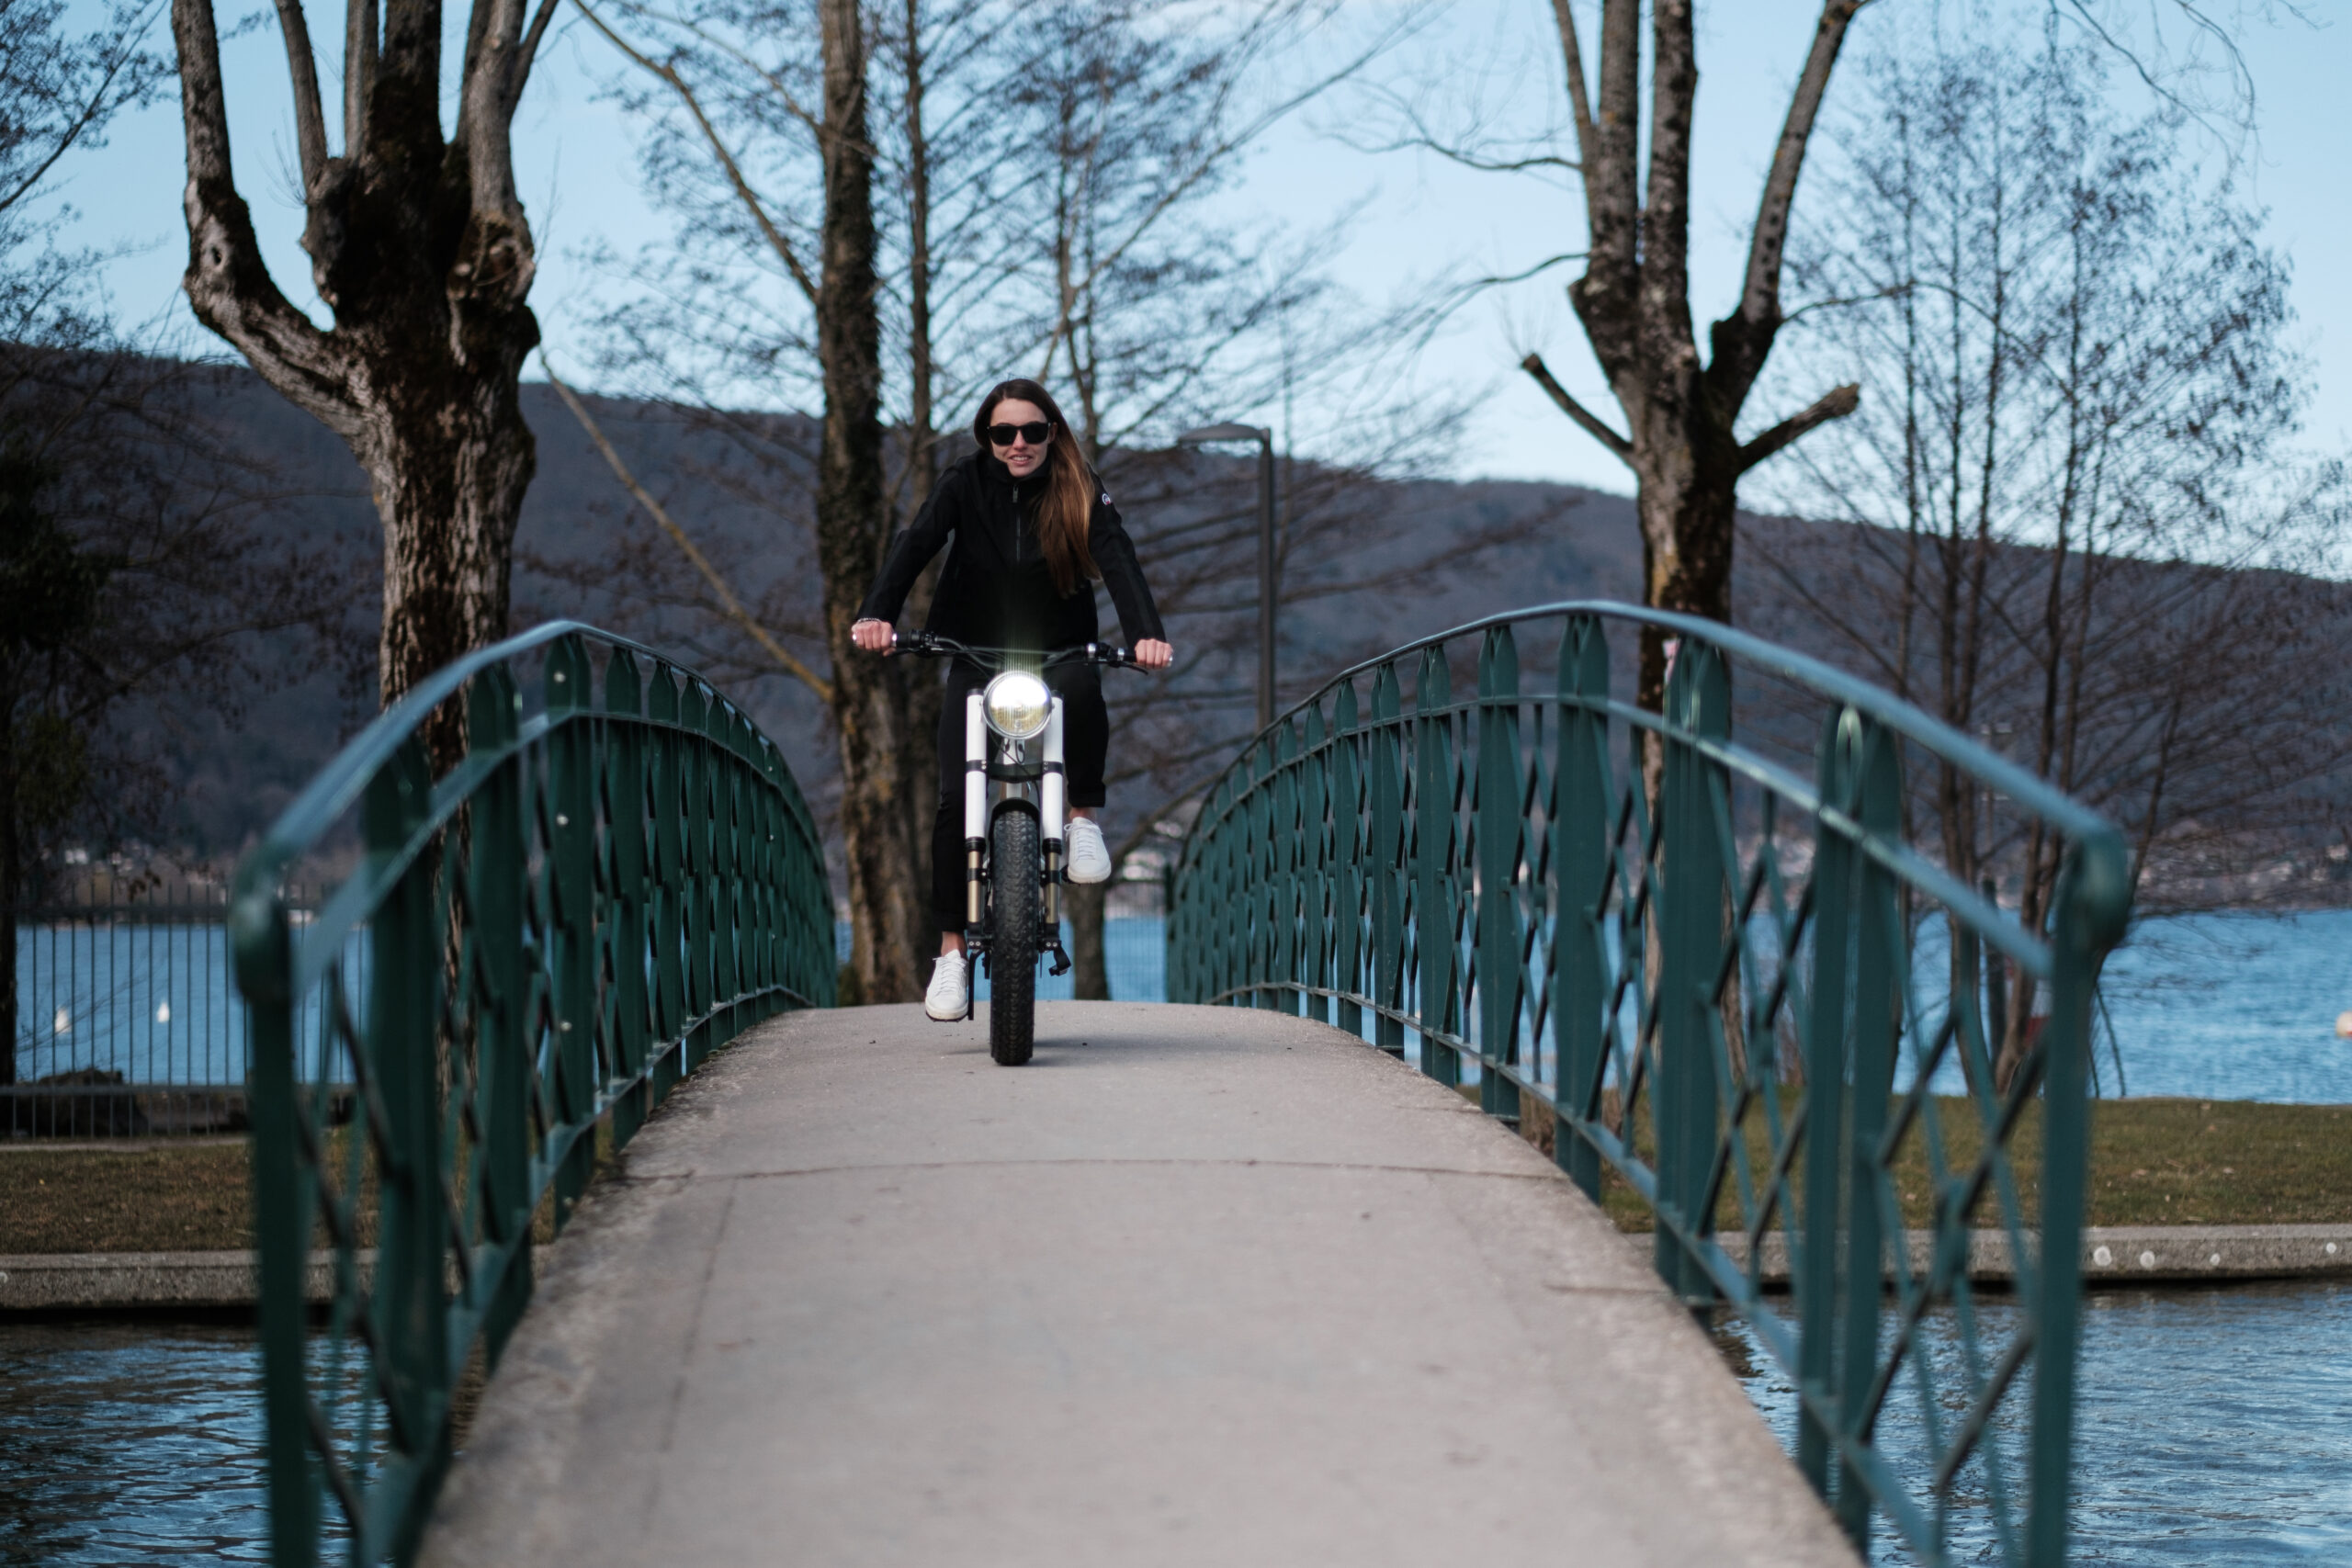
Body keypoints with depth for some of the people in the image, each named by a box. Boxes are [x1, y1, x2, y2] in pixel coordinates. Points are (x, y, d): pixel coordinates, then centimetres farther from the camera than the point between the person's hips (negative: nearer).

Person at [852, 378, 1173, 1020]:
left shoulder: (1081, 493, -5)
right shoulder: (965, 483, -4)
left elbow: (1118, 560, -19)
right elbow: (914, 545, -18)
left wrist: (1147, 632, -39)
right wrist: (875, 614, -36)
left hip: (1059, 653, 0)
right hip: (977, 660, 0)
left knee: (1082, 692, -36)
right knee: (956, 797, -14)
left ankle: (1084, 819, -12)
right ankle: (952, 948, -6)